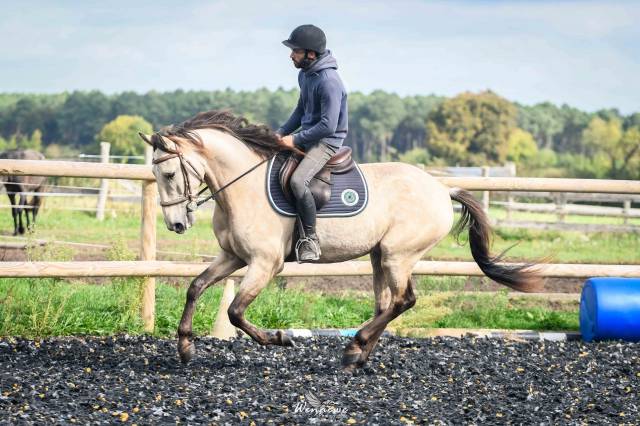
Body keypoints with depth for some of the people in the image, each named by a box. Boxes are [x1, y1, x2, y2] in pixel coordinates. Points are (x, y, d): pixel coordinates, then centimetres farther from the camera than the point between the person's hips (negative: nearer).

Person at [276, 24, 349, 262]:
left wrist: (296, 139, -20)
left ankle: (310, 239, -20)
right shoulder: (304, 75, 7)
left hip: (326, 142, -10)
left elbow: (328, 126, -26)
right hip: (307, 137, 10)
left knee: (298, 180, -32)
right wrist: (281, 133, 10)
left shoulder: (329, 81, -23)